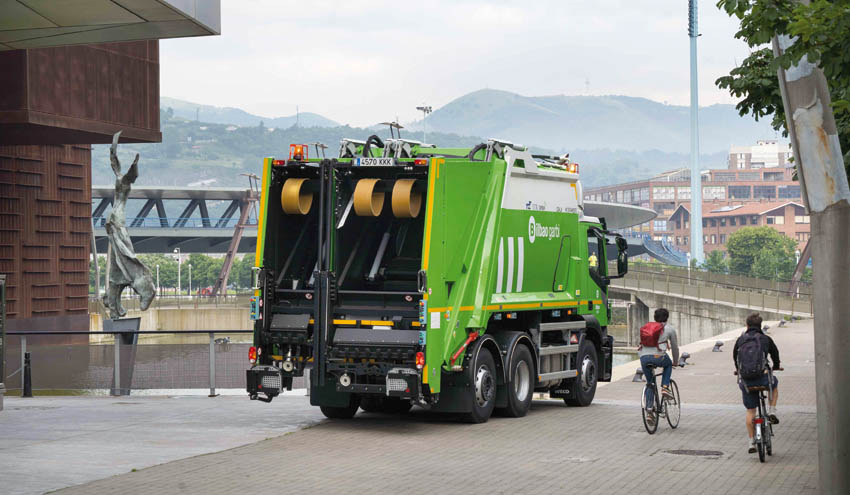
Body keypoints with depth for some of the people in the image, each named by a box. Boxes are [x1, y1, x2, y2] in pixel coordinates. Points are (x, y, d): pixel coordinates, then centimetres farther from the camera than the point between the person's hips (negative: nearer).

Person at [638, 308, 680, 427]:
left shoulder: (646, 327, 25)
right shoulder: (669, 328, 14)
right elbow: (675, 347, 21)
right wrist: (676, 362, 37)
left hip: (643, 358, 4)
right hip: (658, 357, -4)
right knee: (668, 364, 33)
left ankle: (649, 411, 7)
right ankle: (665, 387, 15)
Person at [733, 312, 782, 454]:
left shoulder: (740, 340, 9)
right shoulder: (766, 340, 5)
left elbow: (734, 356, 25)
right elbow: (775, 354, 21)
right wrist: (776, 367, 44)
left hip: (745, 380, 2)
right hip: (762, 378, -2)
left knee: (750, 411, 14)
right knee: (774, 384, 34)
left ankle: (752, 442, 13)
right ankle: (771, 411, 21)